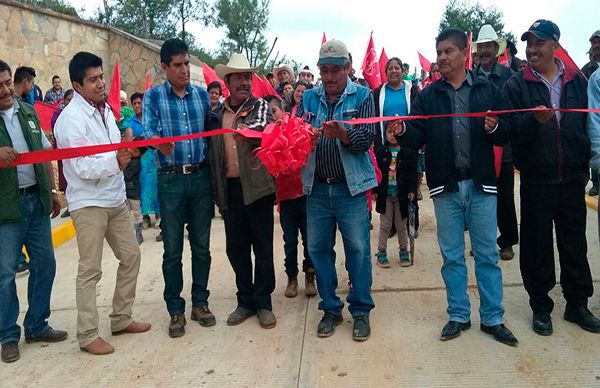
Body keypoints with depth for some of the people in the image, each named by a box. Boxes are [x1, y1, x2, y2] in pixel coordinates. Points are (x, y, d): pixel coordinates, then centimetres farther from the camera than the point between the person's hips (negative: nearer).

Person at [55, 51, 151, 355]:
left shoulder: (105, 109, 10)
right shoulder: (71, 118, -15)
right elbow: (81, 166, -22)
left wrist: (128, 147, 0)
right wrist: (114, 161, -34)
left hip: (115, 198, 8)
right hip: (88, 202, -8)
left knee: (131, 256, 13)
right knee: (90, 270, -1)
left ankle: (121, 318, 28)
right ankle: (87, 335, 12)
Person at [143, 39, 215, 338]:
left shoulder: (202, 94, 9)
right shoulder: (153, 96, 2)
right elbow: (149, 130, -12)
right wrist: (160, 143, -34)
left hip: (201, 176, 2)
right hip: (171, 179, -2)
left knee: (201, 245, 9)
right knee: (172, 249, 4)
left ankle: (200, 302, 25)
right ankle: (175, 310, 18)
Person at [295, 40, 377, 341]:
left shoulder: (362, 96, 1)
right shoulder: (309, 98, 10)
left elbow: (367, 138, -10)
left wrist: (341, 134, -28)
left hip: (351, 186, -3)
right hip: (316, 187, 3)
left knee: (357, 248, 1)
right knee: (318, 248, 8)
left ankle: (361, 311, 17)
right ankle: (330, 308, 24)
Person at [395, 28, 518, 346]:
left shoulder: (488, 90, 4)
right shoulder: (427, 96, 6)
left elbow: (505, 136, 3)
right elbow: (417, 139, -2)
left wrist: (494, 128, -18)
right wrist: (403, 131, -22)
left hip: (481, 184, -1)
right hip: (445, 187, 1)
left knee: (487, 254, 6)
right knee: (452, 256, 9)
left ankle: (492, 318, 19)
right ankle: (458, 316, 23)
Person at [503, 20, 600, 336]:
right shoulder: (517, 85, -3)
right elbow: (512, 130, -10)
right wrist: (534, 120, -29)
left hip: (572, 179, 3)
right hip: (536, 180, -2)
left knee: (575, 243, 12)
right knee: (537, 246, 5)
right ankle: (541, 307, 19)